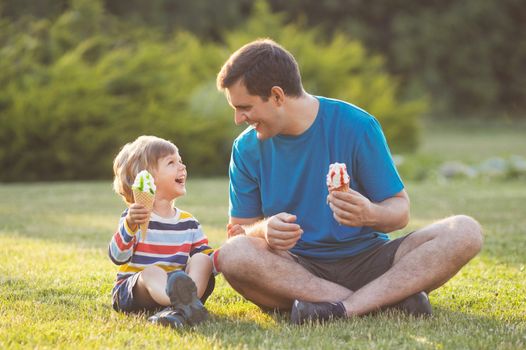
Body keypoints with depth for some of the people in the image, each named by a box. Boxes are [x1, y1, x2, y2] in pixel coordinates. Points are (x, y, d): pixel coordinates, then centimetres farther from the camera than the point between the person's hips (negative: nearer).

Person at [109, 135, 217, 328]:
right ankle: (187, 304, -67)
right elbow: (118, 257, -18)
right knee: (152, 272, -35)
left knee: (201, 261, -16)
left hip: (172, 289, 5)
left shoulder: (189, 222, 14)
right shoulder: (135, 217, -4)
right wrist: (130, 226, -36)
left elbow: (207, 256, 14)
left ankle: (178, 309, -46)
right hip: (132, 290, -5)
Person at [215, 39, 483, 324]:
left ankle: (344, 307, -35)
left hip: (366, 260, 0)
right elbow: (238, 229, 4)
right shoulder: (247, 148, 2)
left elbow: (400, 211, -2)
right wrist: (264, 230, -21)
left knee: (465, 232, -22)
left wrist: (371, 215, -27)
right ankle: (391, 297, -30)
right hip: (297, 267, 1)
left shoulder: (356, 126, -5)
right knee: (232, 255, -33)